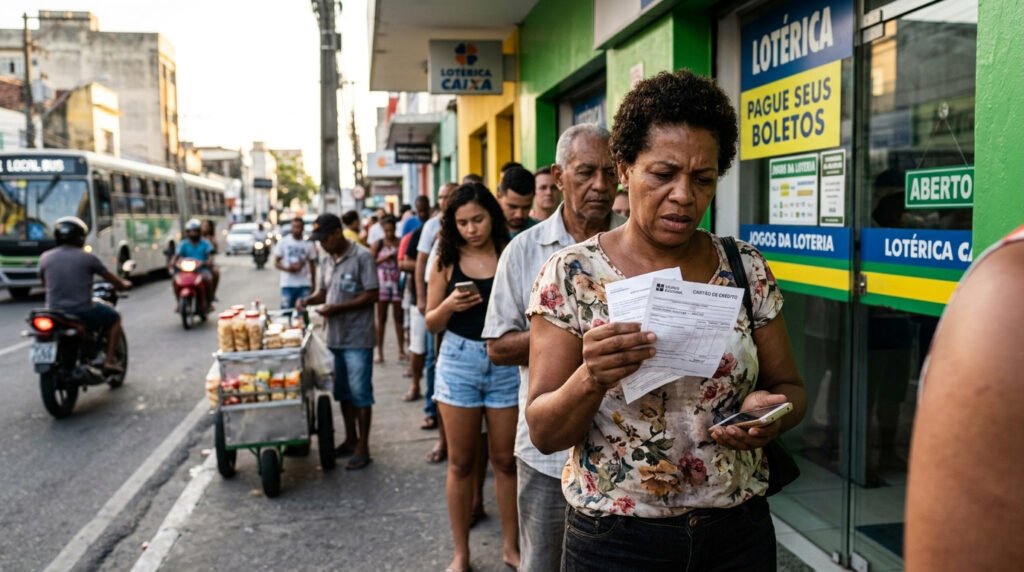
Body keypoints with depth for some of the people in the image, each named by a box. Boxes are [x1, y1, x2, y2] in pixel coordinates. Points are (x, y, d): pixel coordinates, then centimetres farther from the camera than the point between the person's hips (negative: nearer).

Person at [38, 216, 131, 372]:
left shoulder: (45, 258, 2)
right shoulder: (87, 257, -7)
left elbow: (44, 283, 18)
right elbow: (110, 278, 6)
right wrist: (123, 285, 27)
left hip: (54, 312, 4)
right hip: (83, 311, -4)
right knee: (114, 317, 22)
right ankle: (110, 361, 13)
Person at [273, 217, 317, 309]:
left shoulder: (308, 244, 6)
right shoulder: (283, 242, 2)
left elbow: (312, 265, 12)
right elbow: (276, 263, 0)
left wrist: (313, 284, 9)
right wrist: (288, 269, -18)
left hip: (304, 285, 1)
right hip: (287, 284, -1)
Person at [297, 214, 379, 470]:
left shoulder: (361, 256, -11)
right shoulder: (326, 261, 11)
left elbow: (371, 296, -14)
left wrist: (337, 308, -18)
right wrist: (308, 300, -2)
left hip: (358, 338, -7)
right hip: (335, 336, 7)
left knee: (360, 392, -2)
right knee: (343, 392, 15)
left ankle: (363, 448, 7)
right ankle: (350, 439, 29)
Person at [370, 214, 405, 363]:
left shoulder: (400, 242, 3)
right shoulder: (377, 244, 3)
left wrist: (397, 257, -17)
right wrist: (384, 258, -12)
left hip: (397, 282, 0)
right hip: (382, 282, 0)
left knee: (399, 317, 5)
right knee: (381, 318, 4)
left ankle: (401, 350, 10)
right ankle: (380, 352, 9)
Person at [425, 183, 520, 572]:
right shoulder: (447, 261, 0)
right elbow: (431, 323, 4)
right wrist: (449, 306, -15)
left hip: (505, 362, 0)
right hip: (459, 361, 1)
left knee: (506, 460, 8)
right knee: (461, 462, 9)